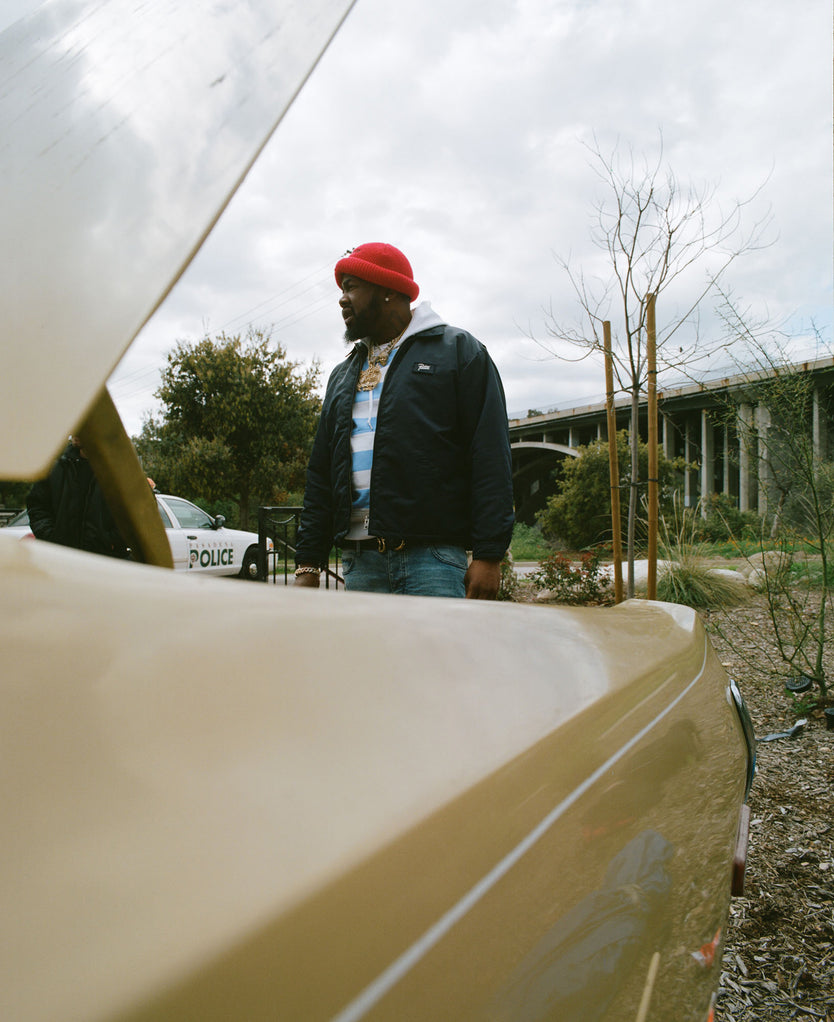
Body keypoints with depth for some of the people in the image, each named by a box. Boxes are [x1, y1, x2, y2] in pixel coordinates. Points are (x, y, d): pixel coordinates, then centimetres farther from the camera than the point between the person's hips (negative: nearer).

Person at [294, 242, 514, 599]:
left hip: (432, 559, -5)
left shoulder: (459, 351, 5)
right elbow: (321, 472, 20)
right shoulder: (343, 375, 23)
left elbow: (491, 458, -5)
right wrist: (308, 563, 13)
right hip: (359, 565, 5)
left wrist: (488, 555, -13)